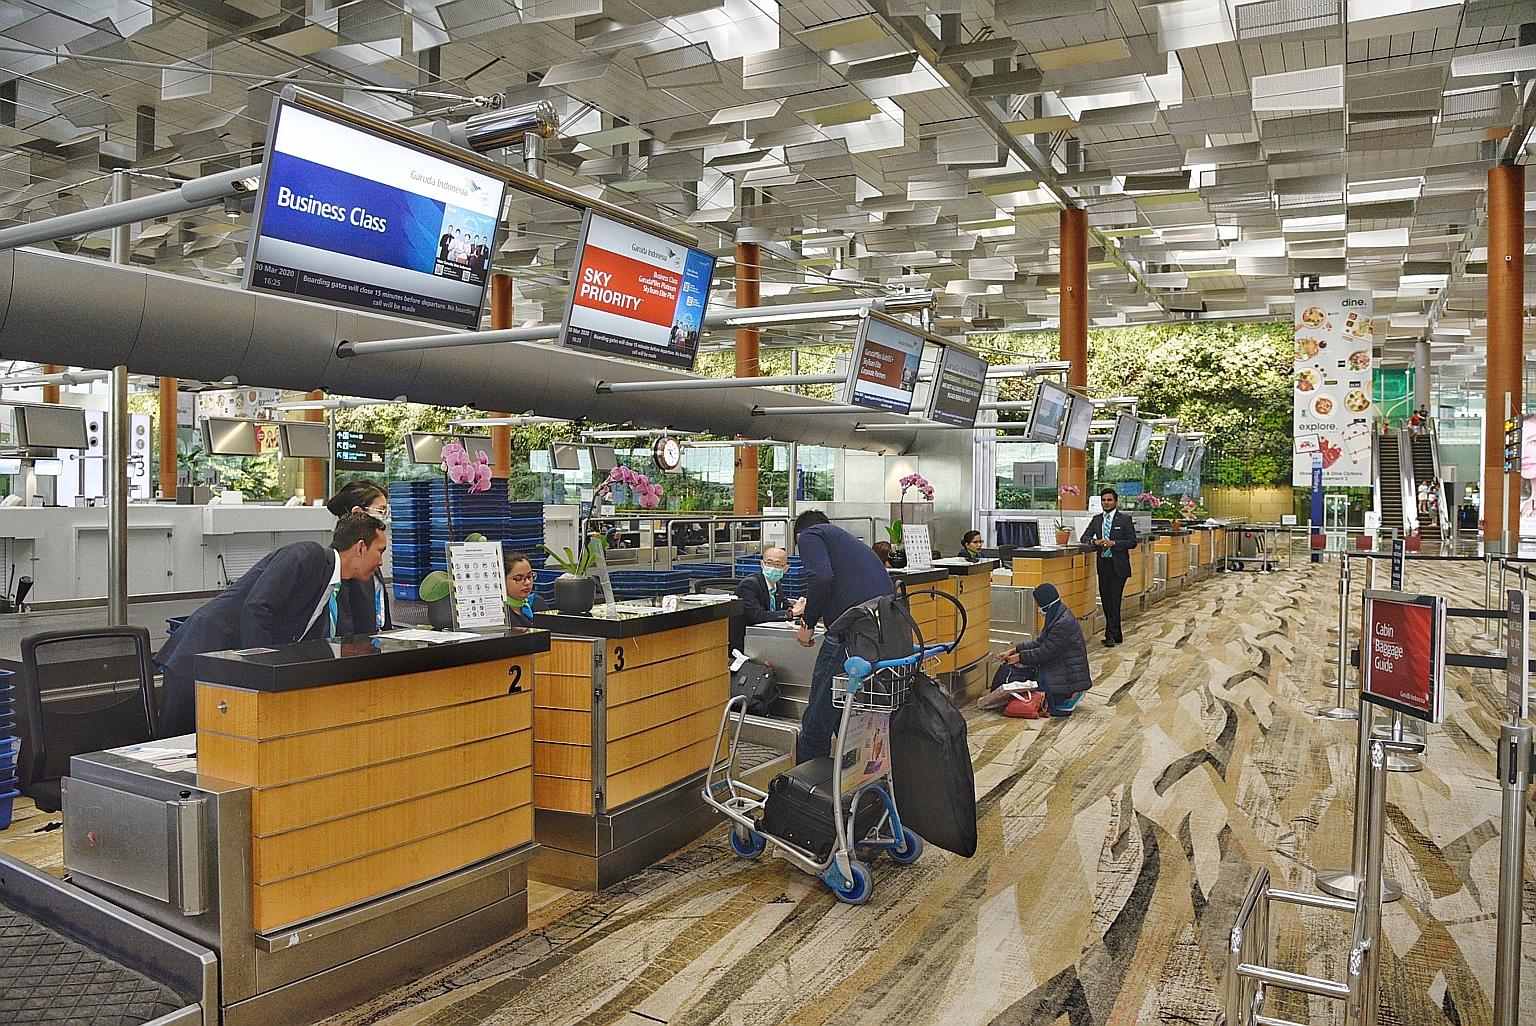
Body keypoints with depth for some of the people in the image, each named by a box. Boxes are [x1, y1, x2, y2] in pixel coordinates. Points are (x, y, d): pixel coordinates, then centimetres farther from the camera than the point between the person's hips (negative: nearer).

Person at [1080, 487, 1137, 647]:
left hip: (1118, 566, -5)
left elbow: (1132, 542, -6)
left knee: (1114, 601, -8)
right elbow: (1084, 537, 9)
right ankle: (1117, 635, 19)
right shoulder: (1096, 519, 12)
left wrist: (1114, 543, -19)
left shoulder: (1125, 519, -2)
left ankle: (1111, 636, -6)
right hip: (1103, 564, 5)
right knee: (1105, 601, 8)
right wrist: (1095, 541, -12)